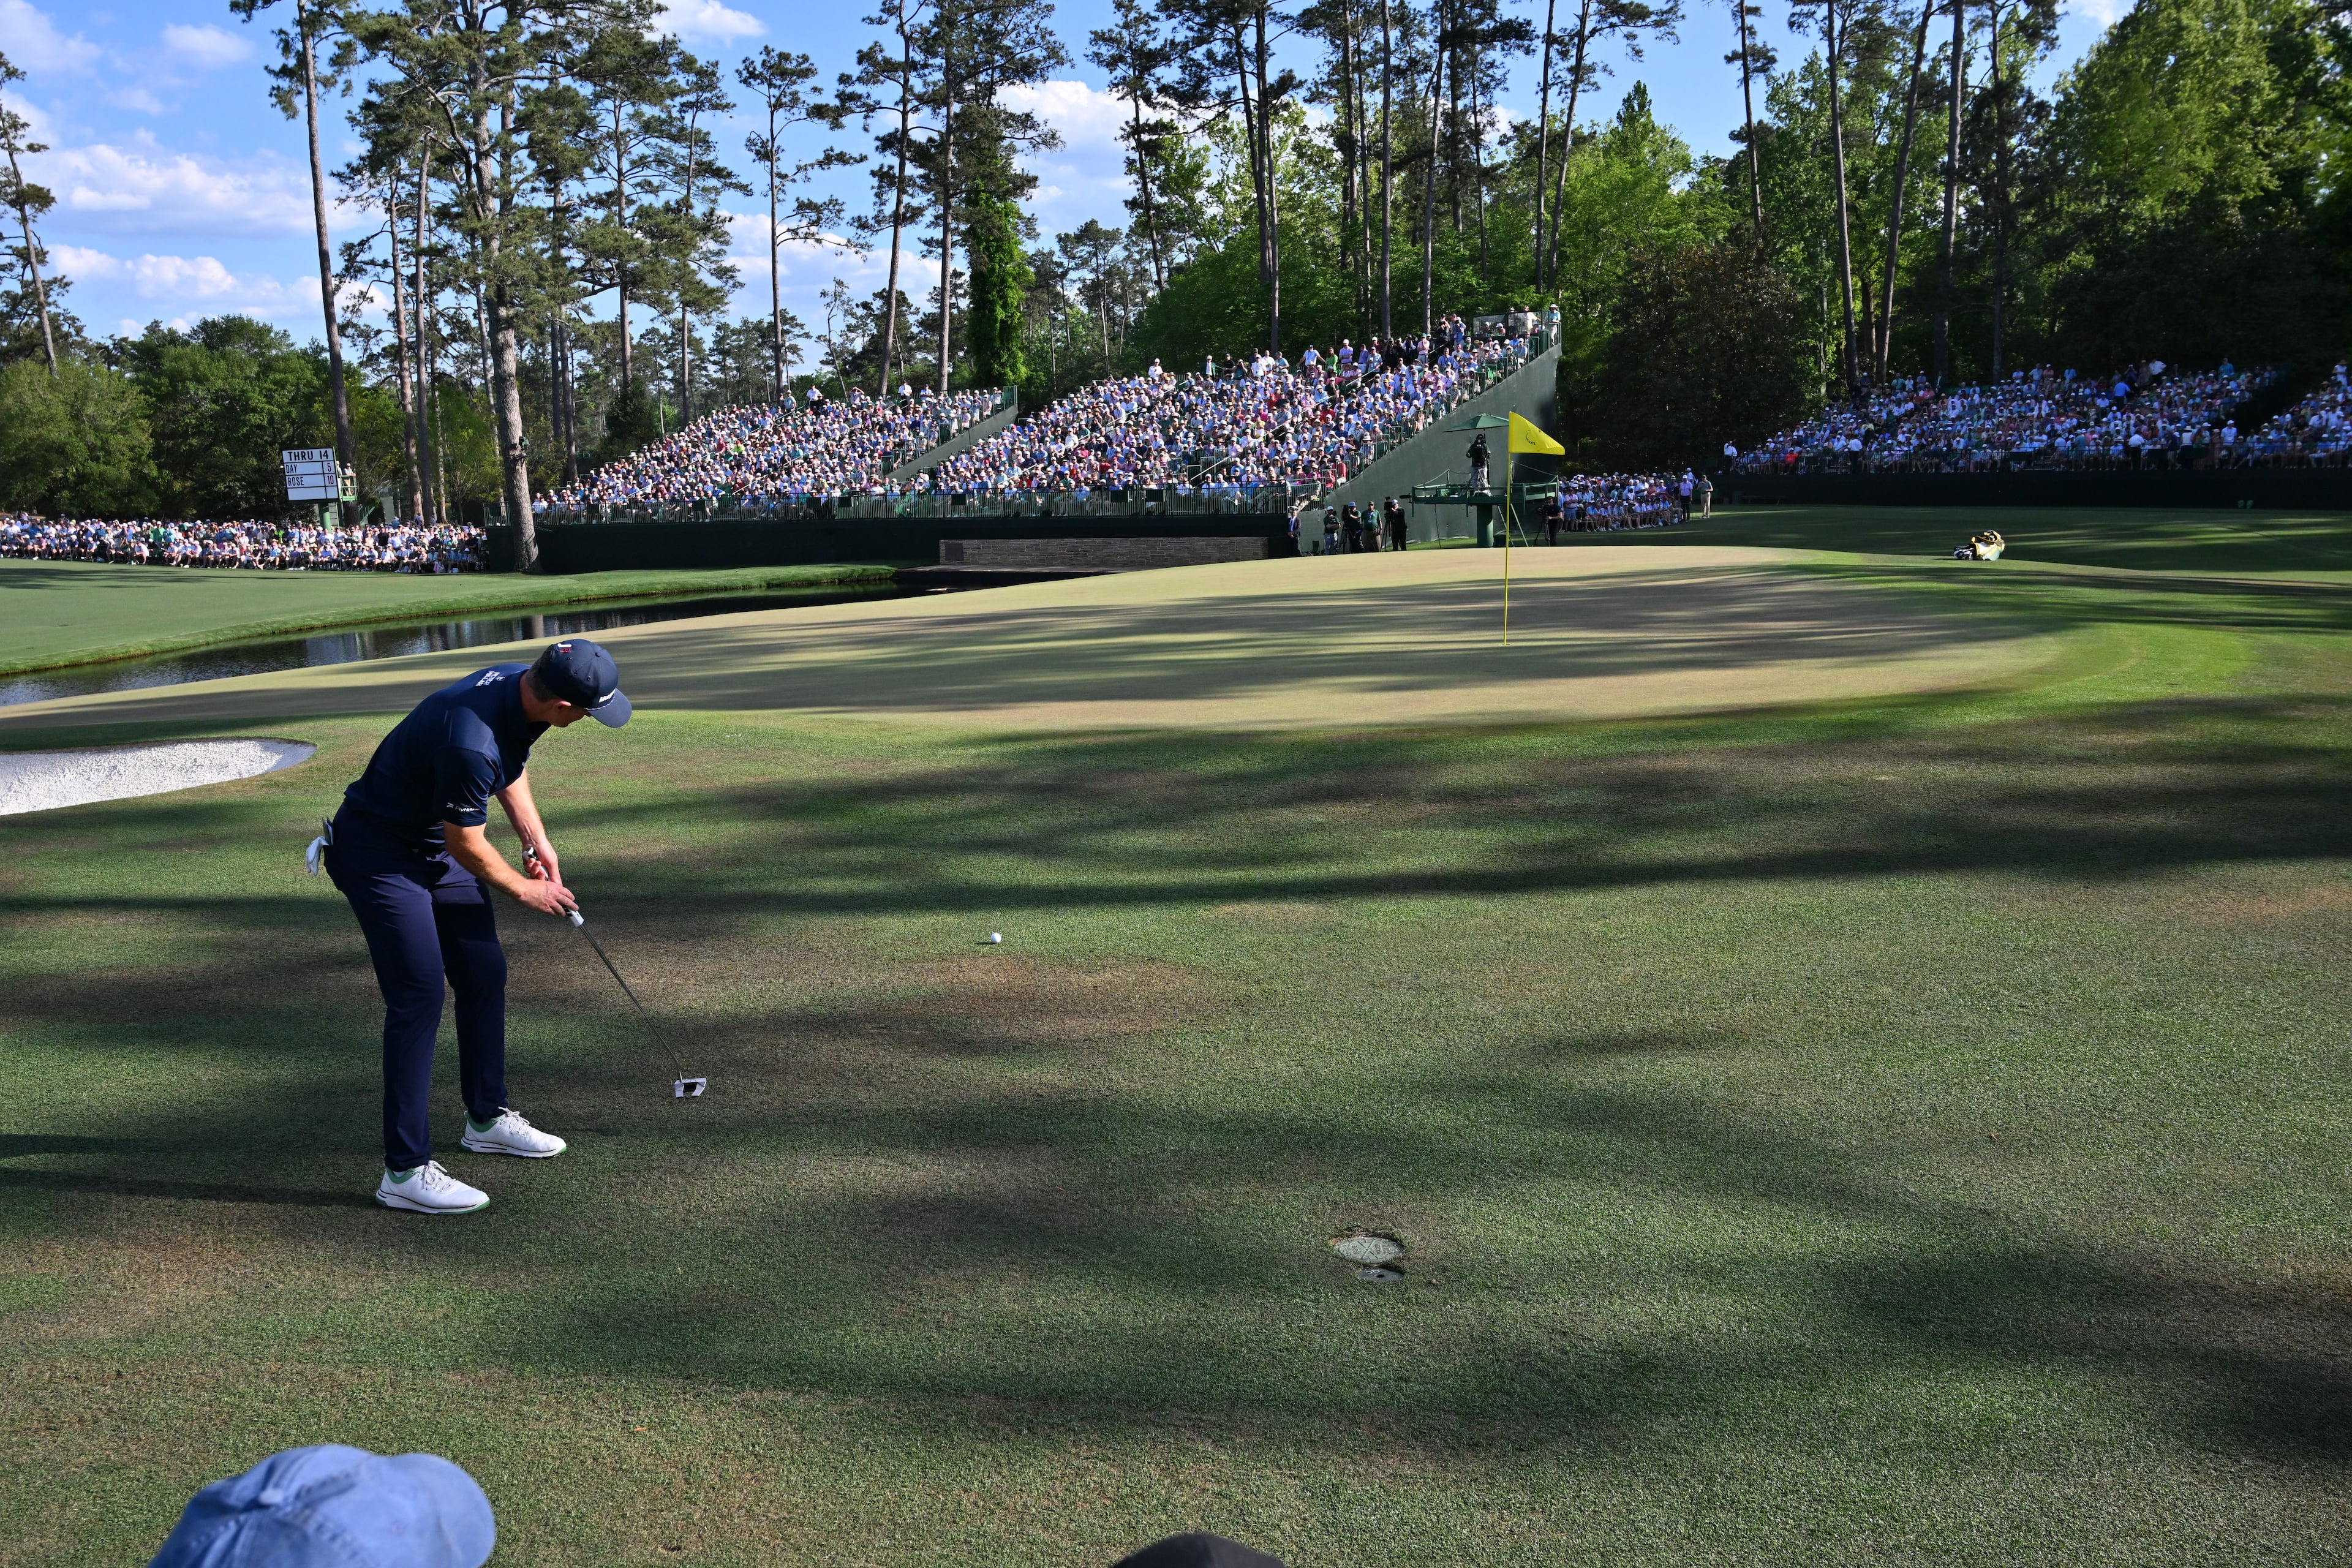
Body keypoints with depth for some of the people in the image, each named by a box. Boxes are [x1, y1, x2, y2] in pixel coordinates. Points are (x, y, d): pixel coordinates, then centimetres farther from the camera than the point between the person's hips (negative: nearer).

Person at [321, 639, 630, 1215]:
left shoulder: (519, 686, -9)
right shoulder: (470, 741, -36)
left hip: (436, 845, 9)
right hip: (379, 855, -9)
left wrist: (536, 840, 5)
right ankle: (405, 1170, -8)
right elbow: (467, 846, -22)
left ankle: (488, 1118, 28)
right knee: (418, 997, -13)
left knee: (485, 974, 12)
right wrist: (526, 890, -5)